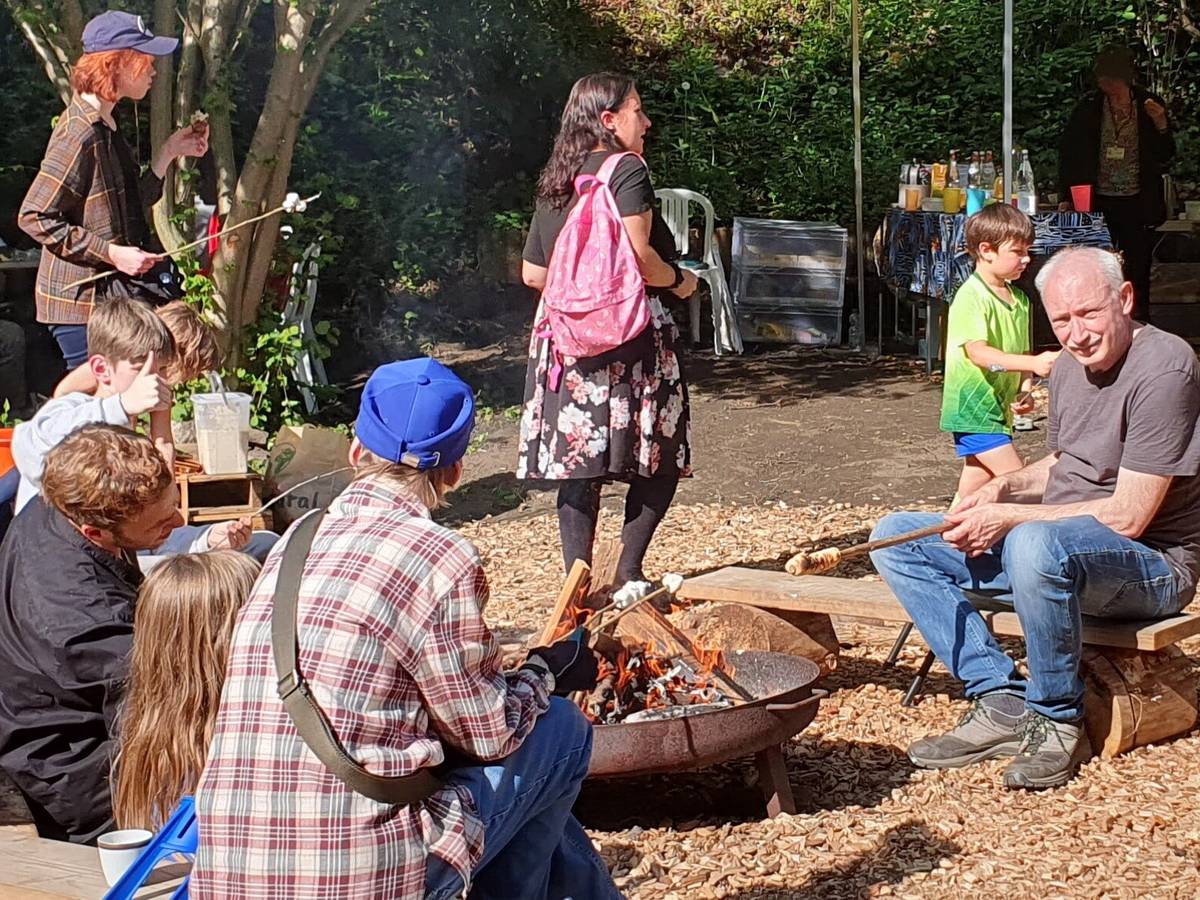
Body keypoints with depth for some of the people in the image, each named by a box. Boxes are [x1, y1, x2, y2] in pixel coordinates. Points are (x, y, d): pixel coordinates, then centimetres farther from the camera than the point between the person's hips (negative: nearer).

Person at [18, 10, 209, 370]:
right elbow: (34, 217, -20)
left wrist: (170, 151, 9)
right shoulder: (79, 134, -18)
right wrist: (112, 253, -20)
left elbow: (130, 205, 13)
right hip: (80, 301, -10)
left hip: (109, 295, 10)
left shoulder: (106, 127, 12)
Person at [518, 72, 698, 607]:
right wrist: (679, 281, 0)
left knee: (579, 461, 8)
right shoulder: (627, 170, -7)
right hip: (630, 333, -7)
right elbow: (637, 256, -18)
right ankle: (630, 575, 2)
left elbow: (533, 273, 15)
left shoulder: (554, 183, 14)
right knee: (662, 457, 4)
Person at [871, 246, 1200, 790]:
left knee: (1035, 545, -41)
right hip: (1059, 547, 9)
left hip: (1154, 565, -9)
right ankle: (1002, 701, -10)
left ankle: (1059, 723, -18)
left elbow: (1127, 516, -22)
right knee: (895, 538, 1)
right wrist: (1005, 487, 2)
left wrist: (1009, 517, -19)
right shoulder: (1070, 367, 8)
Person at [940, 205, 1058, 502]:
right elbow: (978, 353, -27)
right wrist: (1033, 363, -35)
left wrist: (1025, 390, -3)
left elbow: (1022, 353, 16)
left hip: (999, 408, 9)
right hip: (973, 408, -9)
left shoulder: (1019, 300, 12)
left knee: (979, 479, 14)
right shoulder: (971, 297, -16)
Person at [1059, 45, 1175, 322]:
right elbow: (1068, 153, 6)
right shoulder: (1089, 108, 1)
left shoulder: (1150, 105, 1)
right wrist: (1066, 197, 2)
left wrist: (1161, 124, -14)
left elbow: (1165, 155, 4)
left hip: (1137, 203, 0)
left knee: (1137, 271, 4)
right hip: (1099, 202, 0)